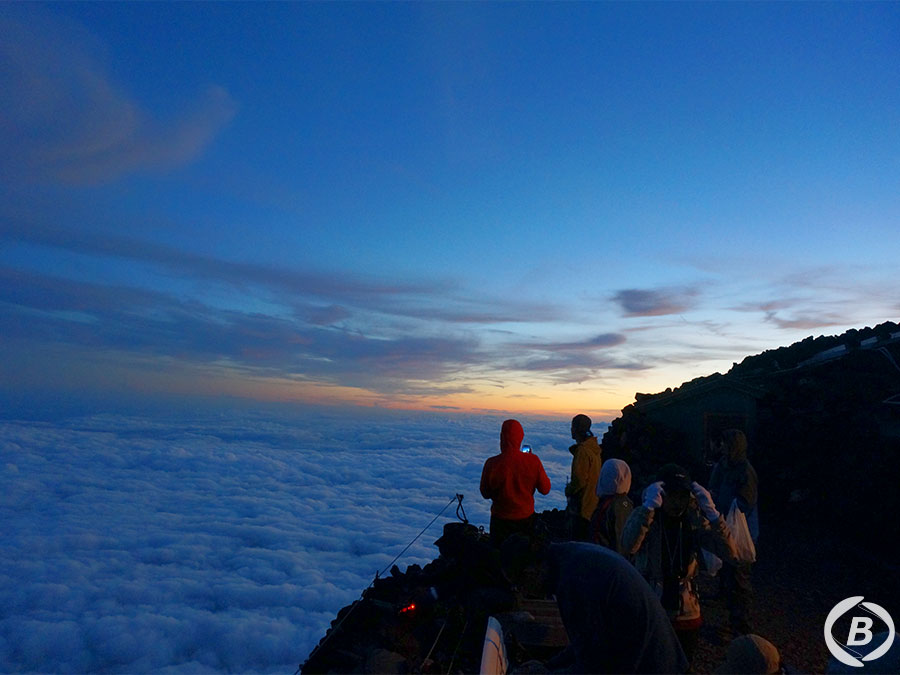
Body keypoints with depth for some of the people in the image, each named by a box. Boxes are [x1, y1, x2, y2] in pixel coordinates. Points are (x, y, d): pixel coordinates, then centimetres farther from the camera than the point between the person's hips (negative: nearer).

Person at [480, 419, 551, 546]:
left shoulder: (491, 464, -21)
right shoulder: (533, 460, -17)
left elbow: (485, 494, -6)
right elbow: (545, 489, -4)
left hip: (501, 520, -2)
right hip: (527, 518, 2)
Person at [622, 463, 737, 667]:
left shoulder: (695, 520, -6)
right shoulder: (644, 515, -13)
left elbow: (729, 552, -17)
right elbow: (628, 547, -32)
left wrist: (711, 512, -27)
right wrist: (649, 506, -36)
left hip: (686, 615, 3)